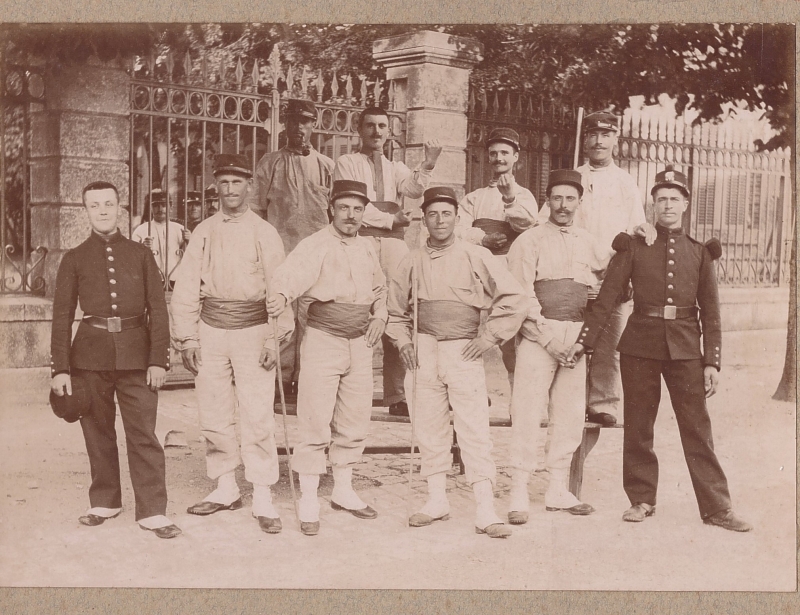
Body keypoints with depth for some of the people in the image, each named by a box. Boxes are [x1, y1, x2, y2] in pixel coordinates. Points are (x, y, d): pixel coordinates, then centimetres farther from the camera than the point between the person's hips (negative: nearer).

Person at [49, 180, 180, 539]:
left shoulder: (140, 254, 7)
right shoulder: (74, 259, 7)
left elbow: (157, 310, 4)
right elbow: (62, 316, 5)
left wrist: (159, 359, -5)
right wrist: (60, 368, -1)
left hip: (136, 355, -1)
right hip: (91, 355, 1)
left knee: (143, 434, -3)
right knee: (97, 432, 10)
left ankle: (152, 511, 2)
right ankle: (105, 502, 27)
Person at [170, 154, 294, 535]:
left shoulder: (264, 233, 1)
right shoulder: (203, 233, 8)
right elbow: (186, 288, 6)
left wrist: (274, 337, -12)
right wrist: (187, 339, 0)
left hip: (252, 331, -3)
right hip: (211, 330, 3)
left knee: (257, 417, -6)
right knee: (213, 414, 8)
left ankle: (263, 499, 0)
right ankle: (225, 489, 23)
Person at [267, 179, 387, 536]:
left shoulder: (367, 248, 12)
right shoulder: (315, 246, -9)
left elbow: (379, 287, 29)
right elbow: (292, 273, -28)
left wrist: (379, 316, 11)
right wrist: (281, 295, -49)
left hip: (360, 343, 6)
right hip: (323, 340, -6)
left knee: (355, 422, 12)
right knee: (316, 422, -5)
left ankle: (343, 491, 27)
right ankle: (308, 501, 4)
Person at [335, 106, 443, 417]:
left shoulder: (396, 168, 24)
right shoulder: (347, 163, 12)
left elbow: (414, 189, 0)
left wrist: (428, 164, -17)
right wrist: (390, 219, -1)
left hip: (394, 244, 4)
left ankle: (396, 396, 1)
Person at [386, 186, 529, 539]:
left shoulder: (476, 257, -1)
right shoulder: (413, 262, 8)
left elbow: (514, 299, -1)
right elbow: (397, 308, 22)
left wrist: (488, 337, -4)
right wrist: (403, 341, 9)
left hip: (463, 353, -3)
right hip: (424, 353, 3)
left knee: (474, 431, -6)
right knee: (429, 428, 9)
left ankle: (485, 513, -3)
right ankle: (436, 500, 22)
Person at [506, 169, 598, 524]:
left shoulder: (586, 243, 14)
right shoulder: (530, 241, -2)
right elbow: (521, 297, -7)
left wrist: (584, 338, 6)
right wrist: (550, 339, -12)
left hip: (576, 338, 5)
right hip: (538, 338, -5)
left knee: (570, 417, 9)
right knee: (528, 415, -7)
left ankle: (558, 491, 20)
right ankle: (519, 497, 0)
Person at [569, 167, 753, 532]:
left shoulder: (699, 252, 6)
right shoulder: (633, 247, 3)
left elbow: (711, 312, 6)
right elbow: (607, 297, 0)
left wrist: (712, 362, -1)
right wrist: (584, 340, -7)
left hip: (685, 349, 0)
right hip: (640, 347, 0)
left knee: (698, 428, 1)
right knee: (638, 427, 7)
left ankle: (717, 508, 8)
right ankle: (641, 500, 20)